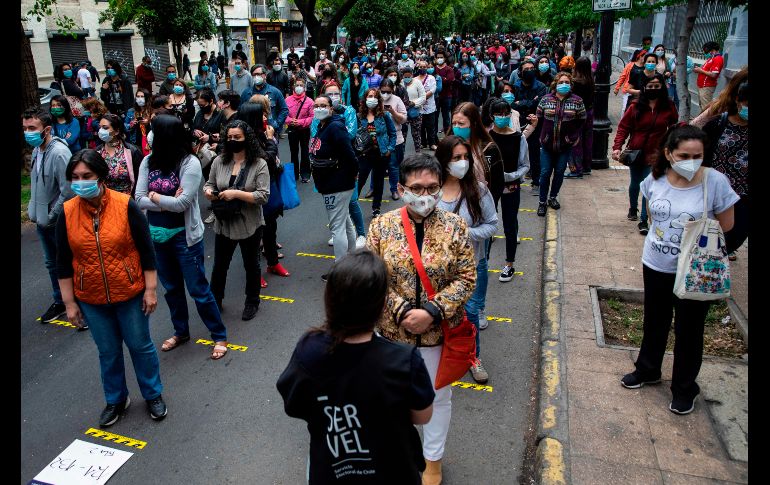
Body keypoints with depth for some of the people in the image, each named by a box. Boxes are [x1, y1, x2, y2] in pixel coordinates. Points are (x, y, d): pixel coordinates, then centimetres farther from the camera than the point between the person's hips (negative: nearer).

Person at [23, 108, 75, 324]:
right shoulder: (36, 150, 3)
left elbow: (68, 192, -24)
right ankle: (59, 301, 37)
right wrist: (34, 210, 9)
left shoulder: (59, 153, -22)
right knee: (52, 263, 21)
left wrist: (52, 217, -16)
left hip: (58, 223, -8)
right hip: (43, 221, 8)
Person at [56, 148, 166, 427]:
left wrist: (150, 289, -9)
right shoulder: (68, 212, -7)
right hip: (91, 299, 2)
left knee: (140, 345, 12)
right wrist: (69, 302, 1)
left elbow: (146, 250, -9)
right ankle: (115, 400, 38)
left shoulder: (125, 205, -14)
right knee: (108, 351, 16)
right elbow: (63, 262, 0)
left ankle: (153, 395, 33)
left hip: (130, 294, -2)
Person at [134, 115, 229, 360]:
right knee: (171, 287, 19)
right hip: (157, 236, 6)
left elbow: (181, 203, -22)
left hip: (184, 236, -6)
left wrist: (154, 196, -9)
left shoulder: (190, 163, -16)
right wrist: (168, 203, -19)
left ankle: (219, 336, 18)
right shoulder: (148, 161, 0)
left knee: (198, 289, 2)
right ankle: (181, 331, 38)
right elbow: (139, 199, -6)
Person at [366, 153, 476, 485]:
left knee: (438, 396, 18)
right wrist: (402, 311, -20)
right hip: (393, 329, 1)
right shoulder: (381, 226, -9)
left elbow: (466, 278, -10)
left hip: (438, 330, 0)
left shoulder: (455, 226, -11)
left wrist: (432, 311, -21)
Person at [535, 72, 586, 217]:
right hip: (547, 144, 0)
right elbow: (539, 119, 6)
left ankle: (553, 197, 29)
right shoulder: (545, 99, 0)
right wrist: (543, 135, 3)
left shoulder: (577, 101, -1)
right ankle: (542, 202, 11)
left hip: (565, 145, 0)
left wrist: (575, 137, -1)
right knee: (545, 173, 0)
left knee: (559, 172, 9)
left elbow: (581, 121, 5)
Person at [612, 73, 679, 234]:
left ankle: (643, 221, 0)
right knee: (635, 183, 20)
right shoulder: (636, 106, -6)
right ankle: (632, 208, 45)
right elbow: (623, 127, -6)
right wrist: (617, 147, -16)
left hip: (655, 155, -1)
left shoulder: (669, 107, -3)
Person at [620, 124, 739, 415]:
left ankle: (684, 388, 33)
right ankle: (647, 370, 45)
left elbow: (726, 225, -7)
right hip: (656, 266, 3)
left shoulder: (715, 181, -17)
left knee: (688, 331, 12)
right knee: (654, 323, 22)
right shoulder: (655, 179, -8)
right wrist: (661, 238, -2)